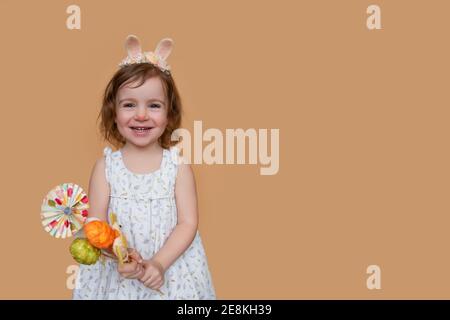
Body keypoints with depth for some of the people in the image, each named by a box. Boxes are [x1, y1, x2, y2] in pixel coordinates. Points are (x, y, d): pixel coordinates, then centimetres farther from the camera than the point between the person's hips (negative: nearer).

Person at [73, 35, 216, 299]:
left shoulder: (178, 164, -7)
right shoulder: (105, 166, -5)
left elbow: (188, 223, -9)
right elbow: (96, 224, -5)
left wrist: (158, 263, -20)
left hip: (171, 271, 0)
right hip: (118, 271, 1)